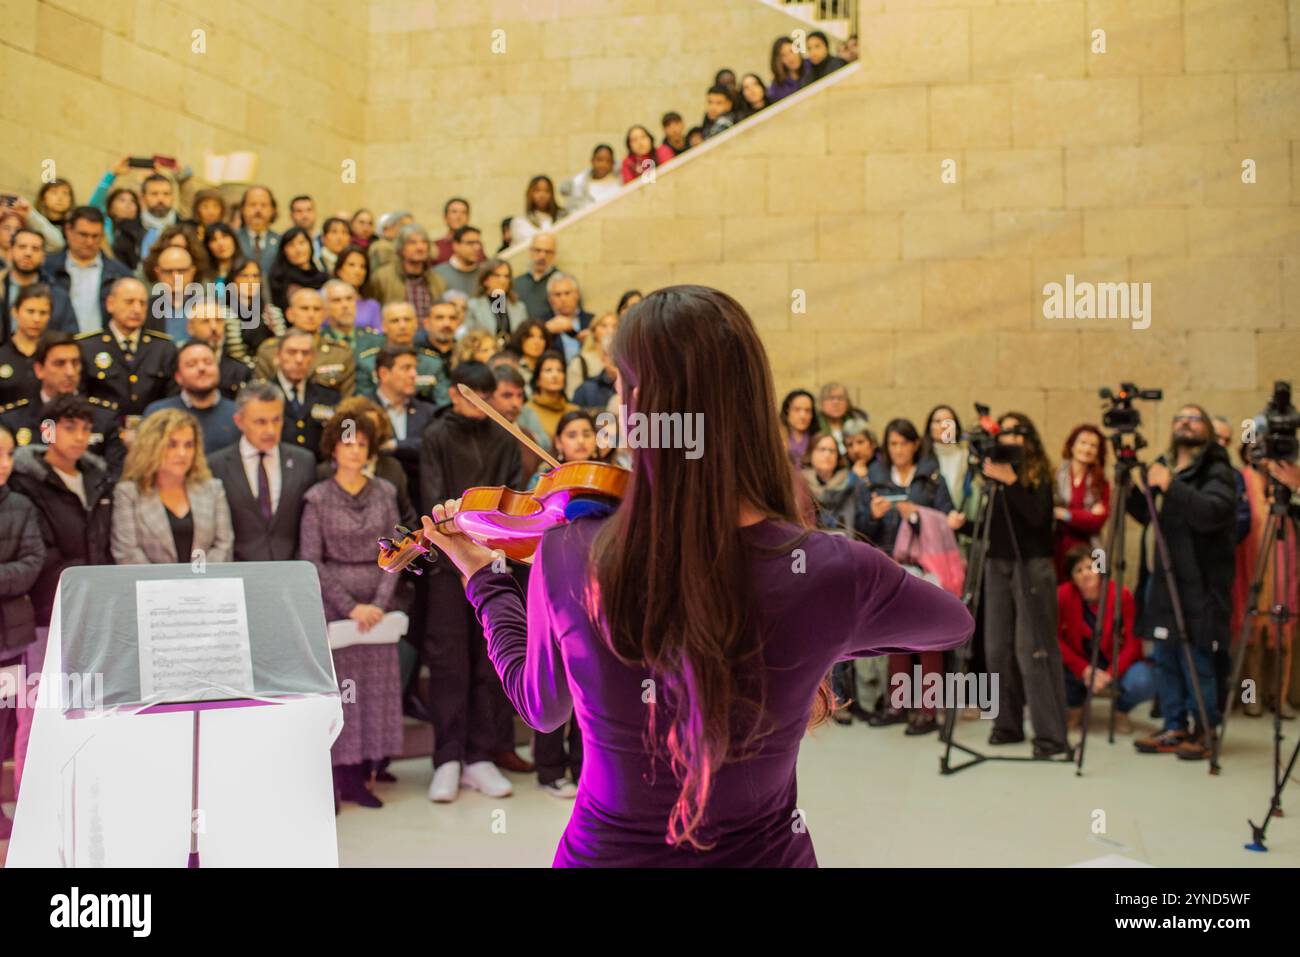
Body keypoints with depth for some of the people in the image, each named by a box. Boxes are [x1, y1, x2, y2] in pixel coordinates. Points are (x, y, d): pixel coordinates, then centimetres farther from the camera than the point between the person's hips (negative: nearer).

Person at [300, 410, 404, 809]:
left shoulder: (384, 493, 7)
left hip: (377, 607, 3)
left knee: (374, 688, 3)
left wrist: (381, 601, -8)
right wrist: (350, 607, -11)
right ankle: (330, 780, 4)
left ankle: (358, 777, 13)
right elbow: (311, 561, -5)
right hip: (332, 606, -3)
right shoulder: (318, 498, -1)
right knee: (334, 690, -3)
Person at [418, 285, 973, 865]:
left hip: (604, 851, 1)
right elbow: (956, 623, 1)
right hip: (763, 853, 0)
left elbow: (540, 708, 0)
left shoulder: (569, 555, -19)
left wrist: (483, 578, 14)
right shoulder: (836, 572, -21)